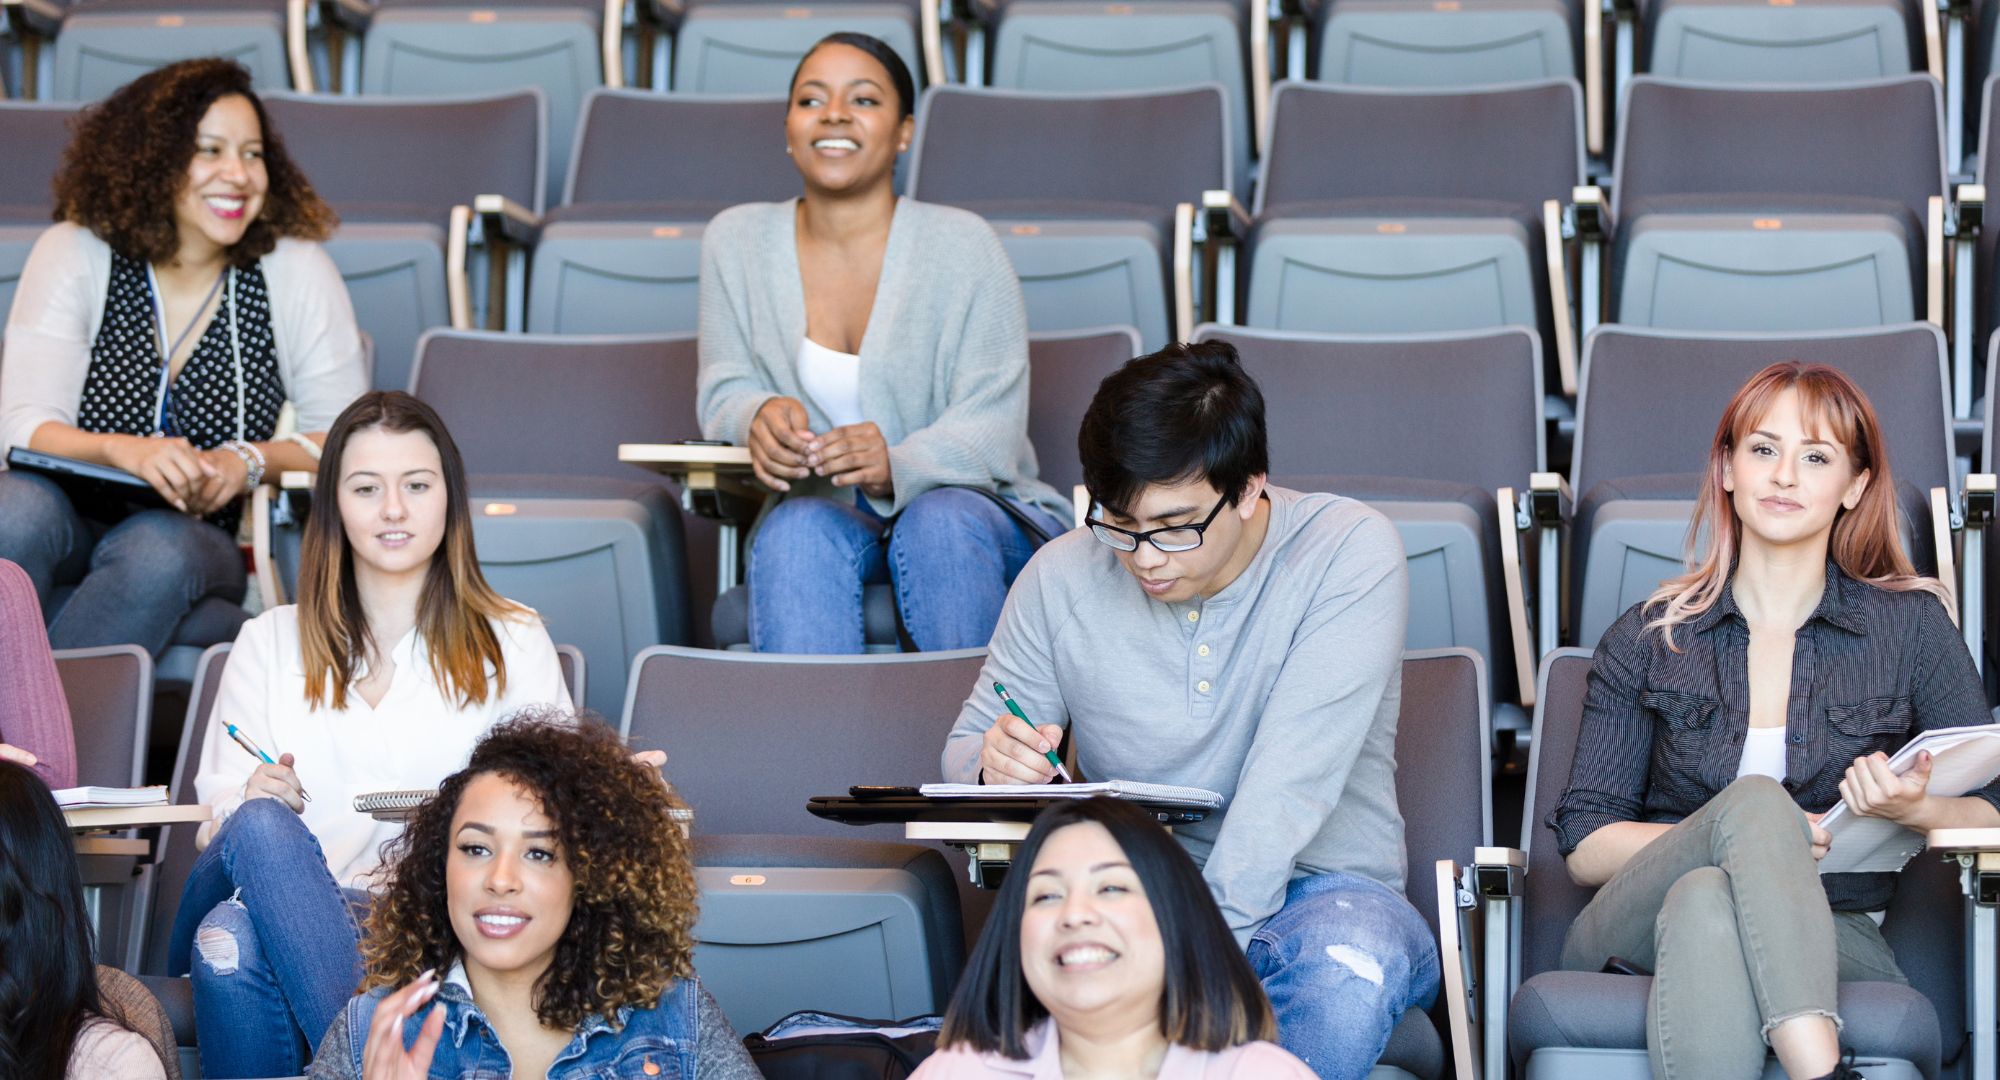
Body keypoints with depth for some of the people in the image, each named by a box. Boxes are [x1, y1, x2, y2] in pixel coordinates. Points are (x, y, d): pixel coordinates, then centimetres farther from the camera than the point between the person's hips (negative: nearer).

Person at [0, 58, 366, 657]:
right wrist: (125, 451, -31)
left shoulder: (298, 272, 0)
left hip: (201, 540, 0)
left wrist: (253, 461, -18)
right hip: (70, 521, 0)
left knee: (157, 551, -35)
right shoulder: (73, 255, -1)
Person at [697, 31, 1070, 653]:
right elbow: (725, 393, 4)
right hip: (821, 511, 1)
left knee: (941, 523, -35)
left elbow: (992, 427, -13)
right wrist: (761, 416, -23)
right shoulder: (736, 241, 5)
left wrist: (897, 466, -35)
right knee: (798, 531, -33)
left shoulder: (962, 244, -6)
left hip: (969, 503, -1)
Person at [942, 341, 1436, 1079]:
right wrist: (995, 763, -15)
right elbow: (967, 749, 12)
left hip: (1315, 889, -1)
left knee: (1354, 961, -38)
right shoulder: (1062, 578, -1)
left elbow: (1291, 784, -20)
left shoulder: (1348, 554, -12)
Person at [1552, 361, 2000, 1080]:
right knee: (1755, 799, -33)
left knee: (1705, 907, -36)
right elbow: (1584, 845, 4)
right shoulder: (1647, 639, 11)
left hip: (1833, 944, -1)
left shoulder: (1909, 626, 11)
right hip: (1635, 942, 1)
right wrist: (1748, 832, -14)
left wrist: (1917, 809, -14)